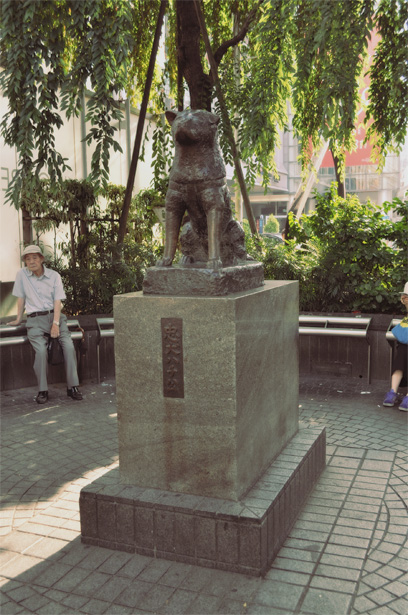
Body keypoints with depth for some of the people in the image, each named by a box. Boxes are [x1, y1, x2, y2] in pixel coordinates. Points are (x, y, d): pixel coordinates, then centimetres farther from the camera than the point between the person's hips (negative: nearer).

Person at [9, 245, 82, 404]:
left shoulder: (54, 276, 3)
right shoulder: (22, 274, 4)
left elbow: (58, 301, -3)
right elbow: (21, 297, 11)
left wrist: (55, 323, -14)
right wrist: (18, 319, 14)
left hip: (54, 315, 1)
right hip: (35, 319, -1)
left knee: (69, 345, -21)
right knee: (41, 350, -25)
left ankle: (72, 386, -14)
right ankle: (42, 391, -16)